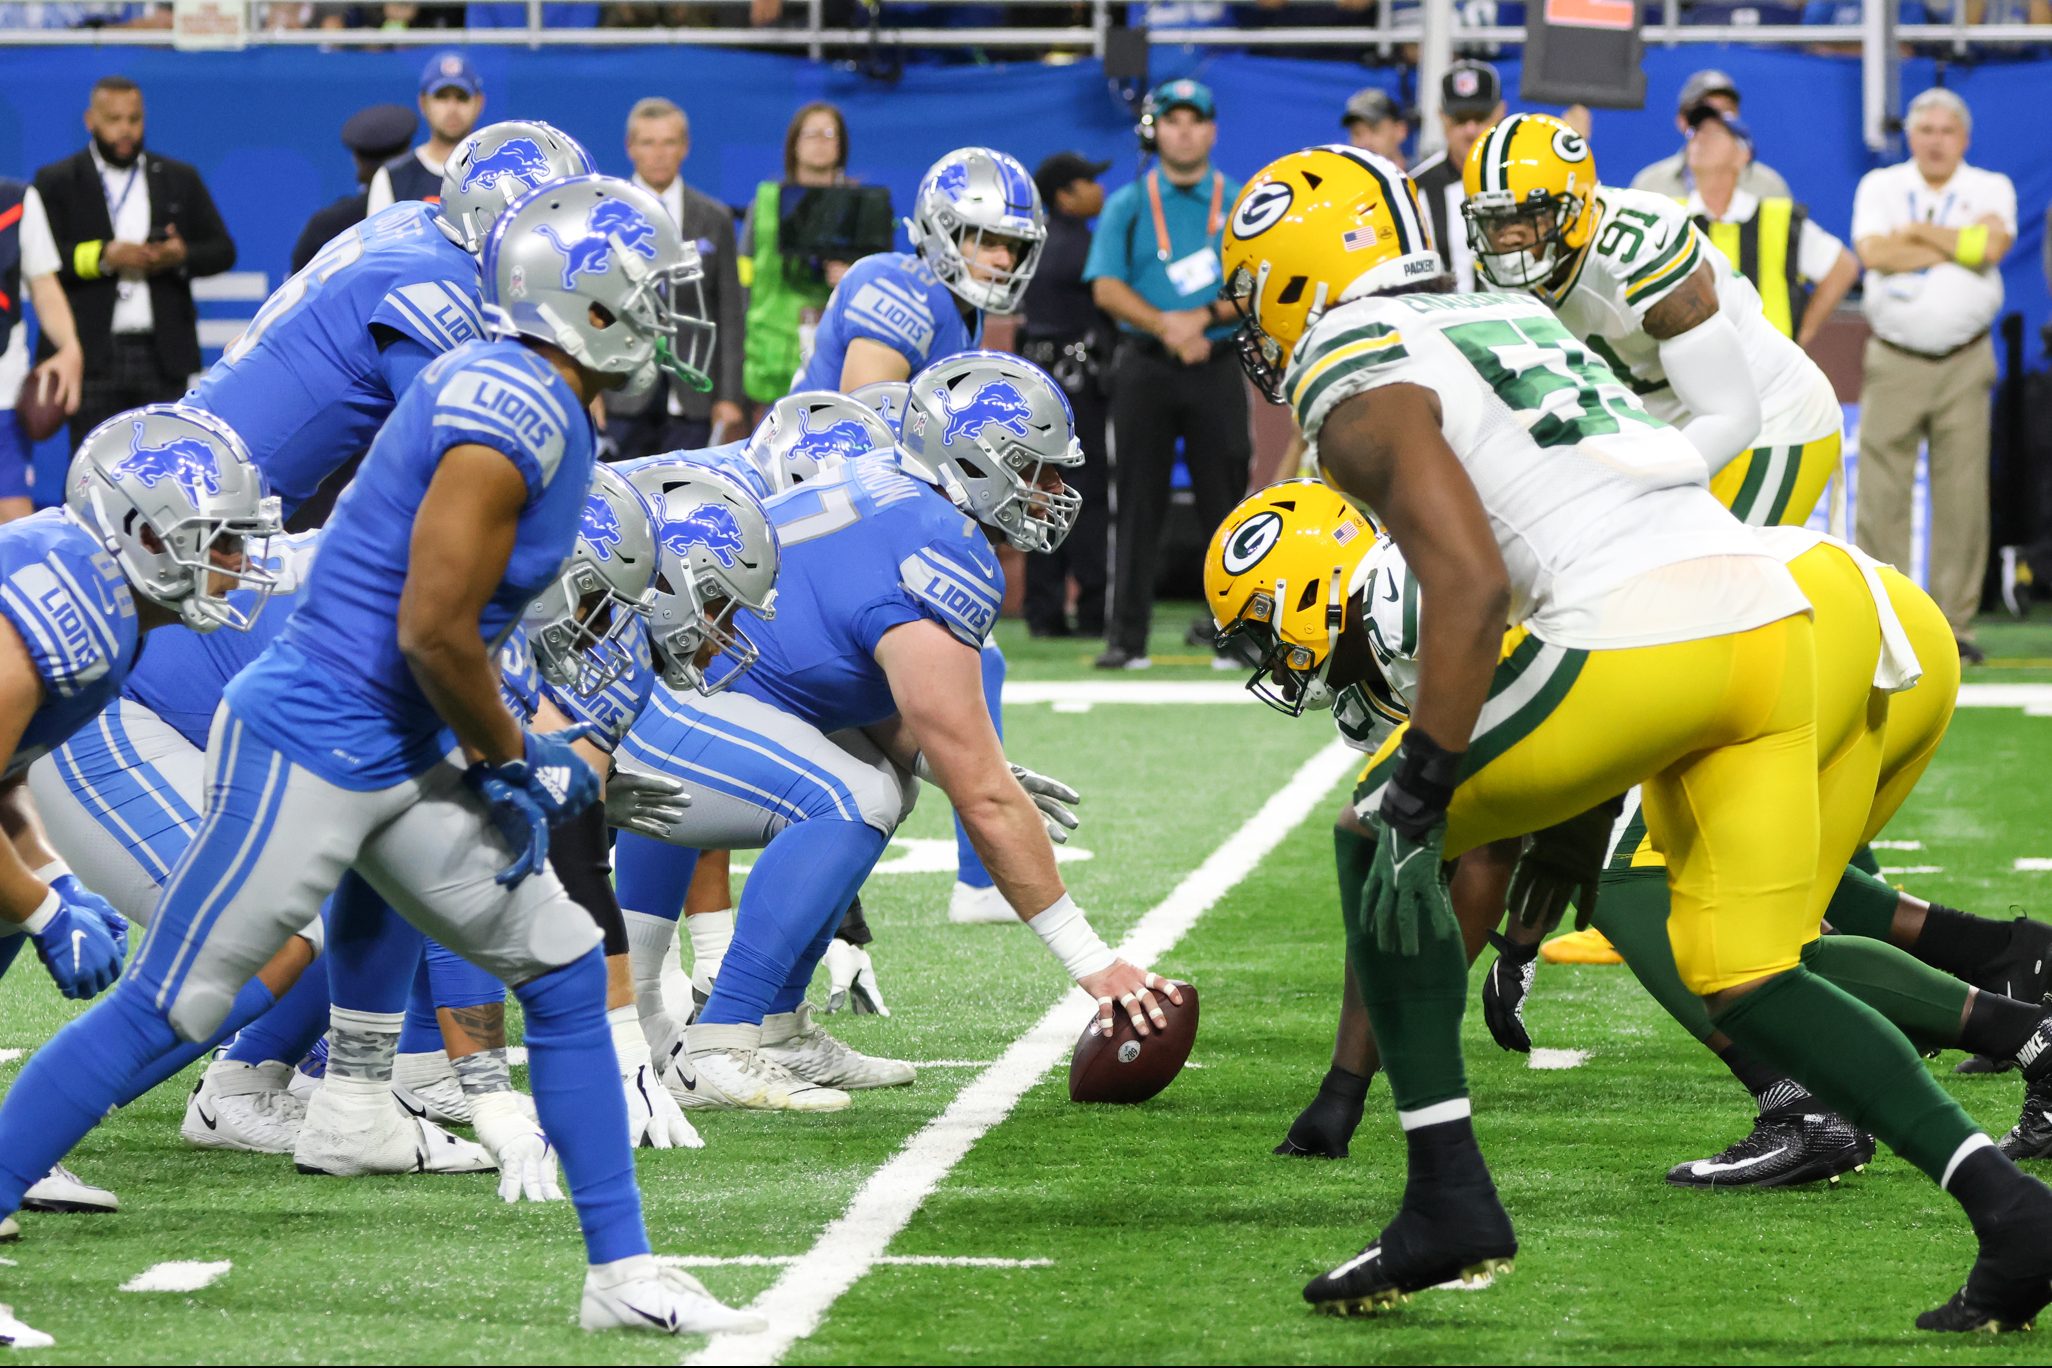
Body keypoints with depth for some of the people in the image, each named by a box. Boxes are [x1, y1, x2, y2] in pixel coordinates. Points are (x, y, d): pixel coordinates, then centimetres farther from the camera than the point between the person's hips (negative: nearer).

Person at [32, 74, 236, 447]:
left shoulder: (180, 180, 13)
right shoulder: (57, 182, 6)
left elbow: (222, 251, 12)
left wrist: (183, 256, -10)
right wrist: (105, 257, -18)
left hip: (163, 357, 2)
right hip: (93, 357, -2)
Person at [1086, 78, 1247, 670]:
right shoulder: (1126, 207, 10)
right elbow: (1107, 288, -1)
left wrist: (1204, 317, -13)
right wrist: (1163, 324, -16)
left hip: (1218, 370, 0)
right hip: (1144, 370, 0)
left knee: (1227, 501, -2)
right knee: (1137, 505, -2)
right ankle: (1126, 636, -2)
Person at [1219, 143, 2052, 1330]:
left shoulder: (1358, 390, 3)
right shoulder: (1511, 319, 28)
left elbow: (1469, 585, -12)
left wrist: (1418, 799, -10)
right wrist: (1579, 814, 36)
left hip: (1638, 641, -8)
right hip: (1772, 612, 8)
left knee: (1379, 841, 13)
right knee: (1745, 980, 15)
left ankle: (1449, 1199, 7)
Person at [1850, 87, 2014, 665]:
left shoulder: (1991, 188, 8)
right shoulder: (1879, 185, 8)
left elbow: (1992, 246, -12)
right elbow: (1873, 253, -10)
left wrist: (1916, 231, -6)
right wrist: (1958, 245, -7)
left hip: (1965, 362, 0)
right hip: (1892, 362, 0)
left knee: (1963, 497, -1)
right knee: (1880, 494, -5)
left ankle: (1954, 625, 5)